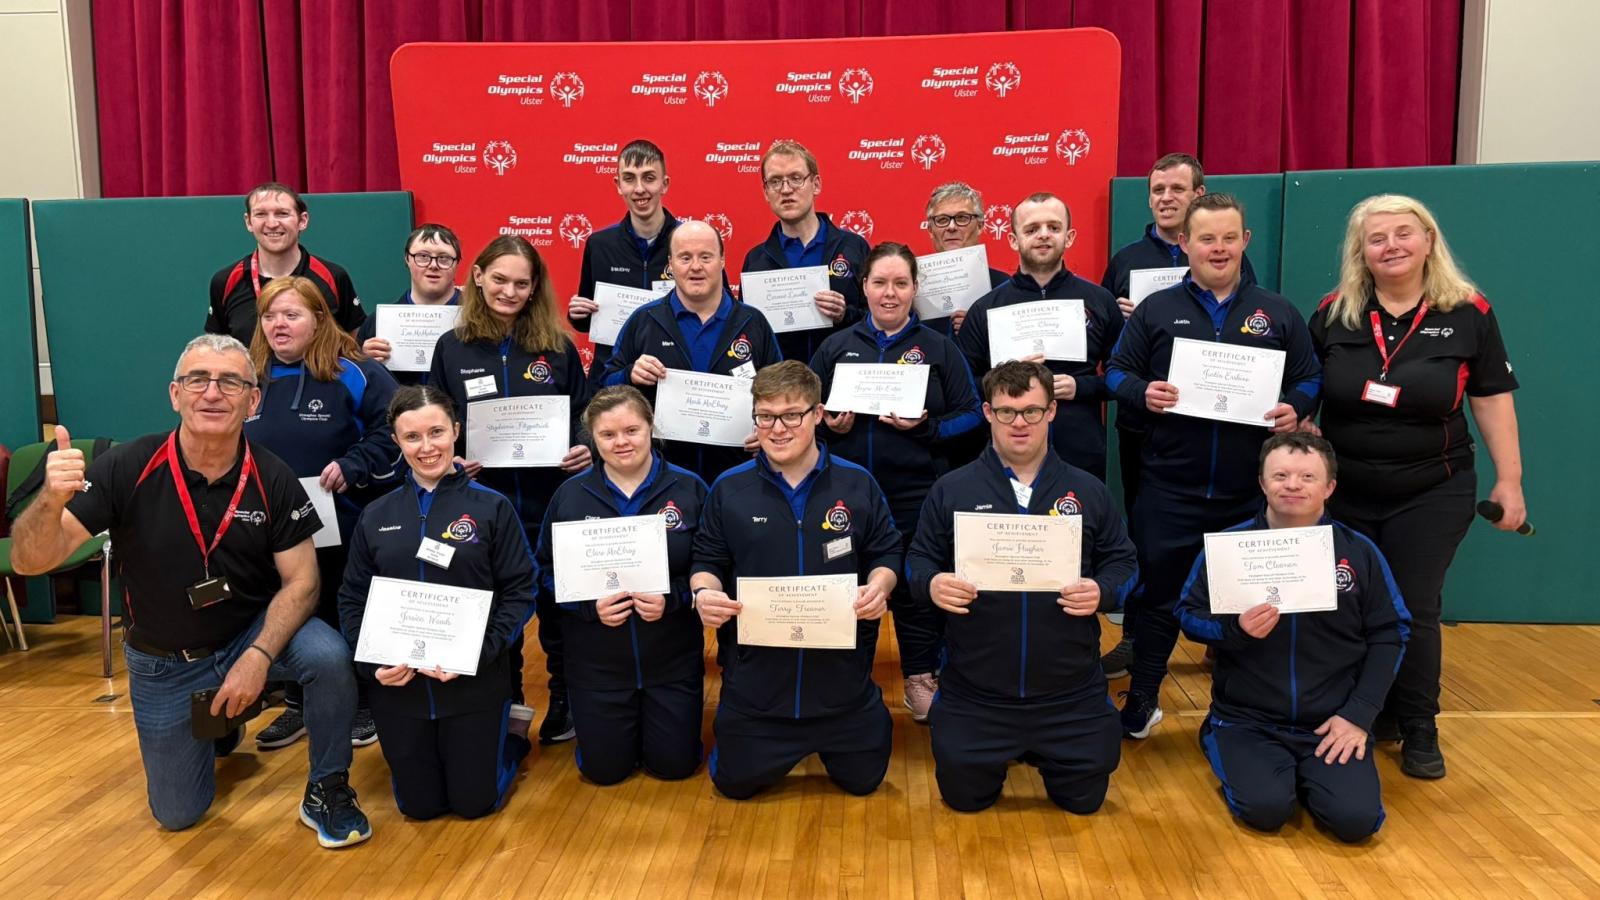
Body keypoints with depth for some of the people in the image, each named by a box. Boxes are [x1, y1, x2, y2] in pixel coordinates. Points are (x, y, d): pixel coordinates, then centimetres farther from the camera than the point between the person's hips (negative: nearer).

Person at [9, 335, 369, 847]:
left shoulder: (273, 479, -16)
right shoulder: (127, 469, -18)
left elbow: (300, 581, -13)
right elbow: (29, 561, -21)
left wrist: (259, 656, -28)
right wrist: (51, 500, -43)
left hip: (255, 632, 0)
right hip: (163, 661, 1)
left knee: (328, 656, -33)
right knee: (177, 814, 10)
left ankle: (327, 790, -8)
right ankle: (219, 727, 42)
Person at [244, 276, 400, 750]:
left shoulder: (352, 372, -10)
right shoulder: (250, 378, 7)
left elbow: (394, 429, -14)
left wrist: (352, 466, -23)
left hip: (343, 527, -5)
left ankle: (363, 703, 27)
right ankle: (299, 705, 34)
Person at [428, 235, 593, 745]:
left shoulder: (557, 346, 2)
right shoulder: (452, 348, 3)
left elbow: (584, 414, 6)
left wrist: (585, 449, -14)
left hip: (551, 504, -1)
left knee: (558, 606, 9)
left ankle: (565, 698, 28)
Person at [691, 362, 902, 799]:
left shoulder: (858, 484, -2)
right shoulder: (729, 488, -2)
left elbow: (886, 554, 4)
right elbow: (707, 561, 4)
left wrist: (879, 587, -19)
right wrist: (704, 593, -19)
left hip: (841, 669, 0)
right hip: (756, 672, 1)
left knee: (862, 780, 13)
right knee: (735, 782, 12)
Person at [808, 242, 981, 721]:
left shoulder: (938, 347, 3)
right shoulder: (837, 347, 8)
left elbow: (970, 413, 1)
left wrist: (926, 426, -15)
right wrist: (830, 425, -9)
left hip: (916, 493, -1)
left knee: (914, 587, 8)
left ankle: (920, 679, 26)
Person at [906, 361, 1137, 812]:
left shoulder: (1088, 491, 4)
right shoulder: (951, 489, 0)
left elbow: (1122, 563, 7)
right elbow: (918, 561, 5)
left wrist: (1102, 591, -16)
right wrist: (932, 584, -19)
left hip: (1070, 692, 1)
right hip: (975, 692, 0)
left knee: (1085, 797, 6)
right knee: (964, 794, 4)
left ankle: (1038, 752, 38)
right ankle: (1004, 750, 37)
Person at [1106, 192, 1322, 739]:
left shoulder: (1278, 313, 9)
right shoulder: (1156, 309, 6)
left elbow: (1310, 378, 11)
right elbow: (1117, 371, 5)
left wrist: (1295, 407, -10)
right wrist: (1143, 393, -16)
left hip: (1252, 491, 1)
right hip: (1170, 489, -1)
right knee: (1159, 594, 9)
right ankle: (1141, 700, 25)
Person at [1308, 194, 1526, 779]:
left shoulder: (1468, 314, -5)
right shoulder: (1334, 313, -3)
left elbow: (1492, 400, -1)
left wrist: (1509, 480, -1)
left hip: (1431, 494, -2)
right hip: (1344, 491, 2)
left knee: (1413, 610, 3)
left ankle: (1419, 732, 20)